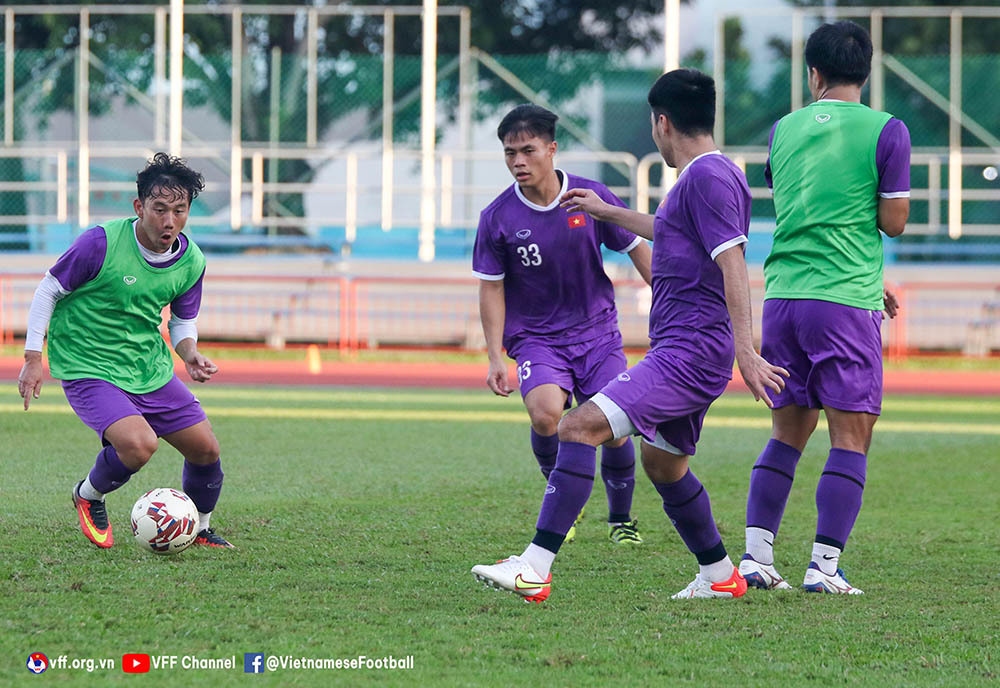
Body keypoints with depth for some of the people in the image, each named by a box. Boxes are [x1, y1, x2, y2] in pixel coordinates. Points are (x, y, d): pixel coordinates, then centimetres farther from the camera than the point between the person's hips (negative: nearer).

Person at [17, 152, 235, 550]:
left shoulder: (192, 262, -3)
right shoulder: (101, 243, -20)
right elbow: (49, 290, -8)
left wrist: (190, 355, -9)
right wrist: (33, 357, -9)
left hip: (151, 370, 6)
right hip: (88, 370, -6)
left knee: (206, 448, 3)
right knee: (139, 444, -28)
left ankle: (199, 529, 32)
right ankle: (88, 497, 4)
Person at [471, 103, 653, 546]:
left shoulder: (591, 197, -7)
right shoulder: (498, 218, -8)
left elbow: (636, 249, 6)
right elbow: (492, 289, -1)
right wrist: (495, 357, -6)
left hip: (597, 330, 1)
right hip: (535, 338, -1)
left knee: (614, 430, -6)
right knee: (546, 414, -27)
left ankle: (621, 518, 22)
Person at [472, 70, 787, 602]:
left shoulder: (708, 176, -12)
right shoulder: (702, 175, 19)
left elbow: (732, 263, -21)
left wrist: (746, 351, -27)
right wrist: (608, 212, 51)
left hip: (688, 352, -11)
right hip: (686, 352, 11)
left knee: (580, 427, -20)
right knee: (662, 463, 23)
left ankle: (534, 567, -26)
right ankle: (719, 577, 34)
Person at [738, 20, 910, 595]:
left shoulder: (783, 130, 12)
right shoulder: (885, 131, -4)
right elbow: (893, 222, -5)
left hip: (782, 295, 5)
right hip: (845, 304, -5)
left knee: (788, 433, 14)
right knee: (851, 439, 1)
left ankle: (756, 556, 7)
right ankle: (825, 565, -6)